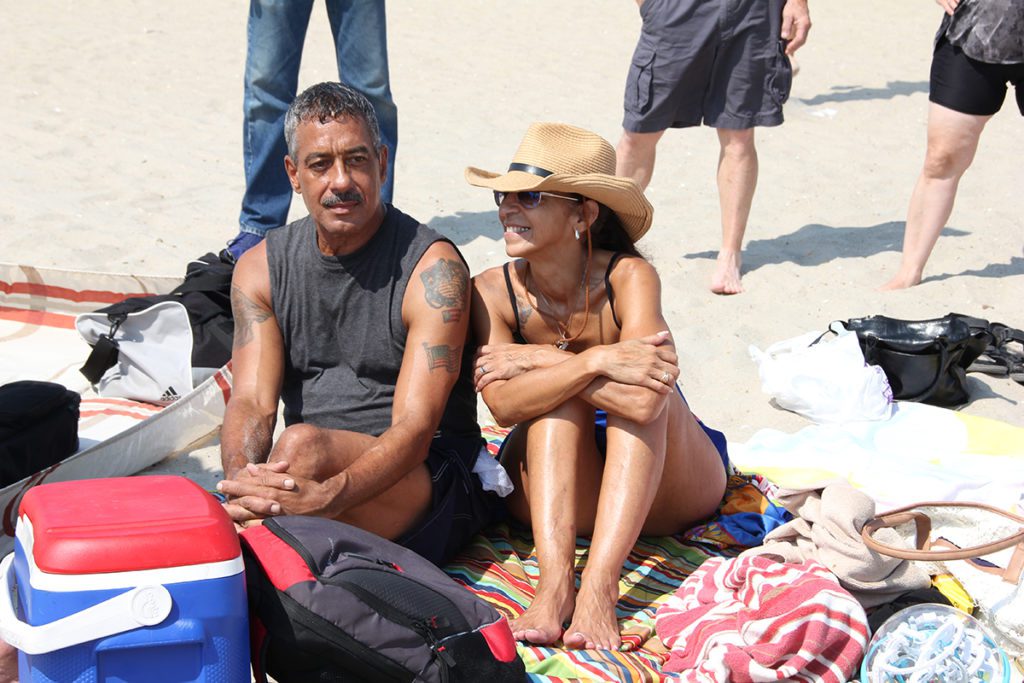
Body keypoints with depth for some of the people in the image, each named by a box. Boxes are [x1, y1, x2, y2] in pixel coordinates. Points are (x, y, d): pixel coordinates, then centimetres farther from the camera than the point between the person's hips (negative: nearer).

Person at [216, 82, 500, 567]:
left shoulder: (432, 267, -11)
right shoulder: (261, 268, 6)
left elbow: (414, 427, -20)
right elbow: (251, 402, -4)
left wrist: (325, 496, -40)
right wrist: (242, 479, -30)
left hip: (429, 479, -3)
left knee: (302, 445, -34)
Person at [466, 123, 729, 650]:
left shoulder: (629, 277, -21)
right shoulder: (494, 290, -13)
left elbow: (645, 402, -37)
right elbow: (503, 404, -28)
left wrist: (537, 359, -29)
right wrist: (595, 360, -40)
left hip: (664, 483, -1)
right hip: (551, 490, 2)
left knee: (642, 390, -29)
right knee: (560, 394, -26)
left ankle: (599, 586, -42)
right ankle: (554, 585, -41)